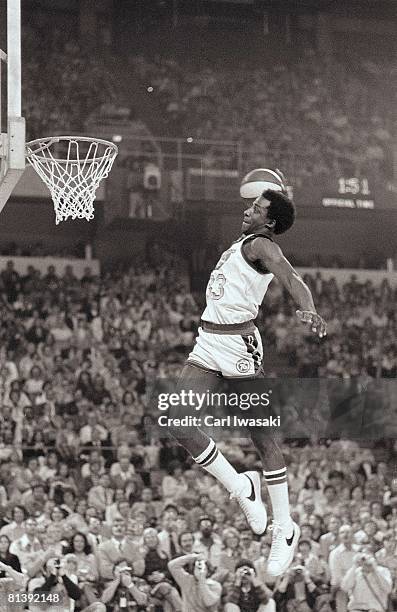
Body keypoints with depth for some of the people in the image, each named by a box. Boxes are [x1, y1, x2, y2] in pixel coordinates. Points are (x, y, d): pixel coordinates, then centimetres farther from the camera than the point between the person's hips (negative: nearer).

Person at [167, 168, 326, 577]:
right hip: (207, 345, 8)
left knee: (261, 436, 0)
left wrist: (309, 311, -47)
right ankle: (241, 489, 8)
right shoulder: (243, 244, 14)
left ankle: (285, 528, 10)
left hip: (239, 347, -8)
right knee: (178, 422, -6)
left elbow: (291, 278, -30)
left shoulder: (262, 245, -11)